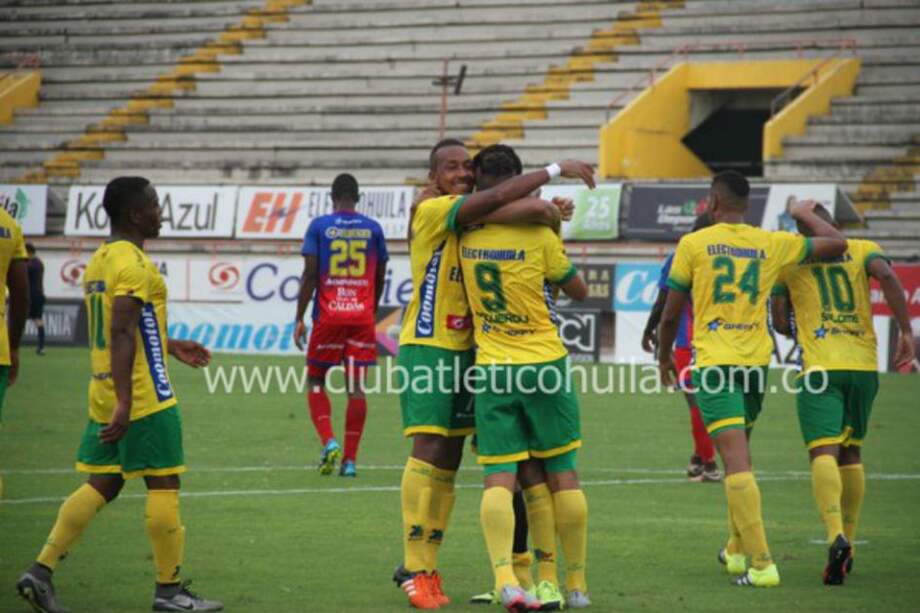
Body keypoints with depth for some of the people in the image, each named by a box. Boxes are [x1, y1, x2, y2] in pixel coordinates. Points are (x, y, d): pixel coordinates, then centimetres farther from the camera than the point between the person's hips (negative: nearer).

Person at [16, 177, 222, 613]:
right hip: (144, 396, -9)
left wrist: (171, 347, 31)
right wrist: (124, 402, -28)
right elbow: (121, 334, -24)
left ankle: (40, 572, 5)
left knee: (101, 485, 11)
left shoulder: (99, 259, 14)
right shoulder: (133, 263, -16)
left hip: (105, 395, 9)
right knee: (163, 484, 1)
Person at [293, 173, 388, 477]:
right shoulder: (373, 229, 7)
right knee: (356, 387, 2)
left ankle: (328, 442, -10)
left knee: (316, 381, 10)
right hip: (362, 316, 2)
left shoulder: (319, 226, 0)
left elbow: (310, 274, -6)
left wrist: (299, 319, -4)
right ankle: (350, 459, -2)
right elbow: (380, 277, 12)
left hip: (328, 316, -2)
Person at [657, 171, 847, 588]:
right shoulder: (772, 244, 6)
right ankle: (737, 550, 32)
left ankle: (761, 564, -18)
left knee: (736, 459, -11)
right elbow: (836, 244, 15)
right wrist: (807, 214, 34)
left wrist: (664, 357, 19)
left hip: (713, 361, -4)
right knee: (738, 454, 23)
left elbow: (671, 314, 2)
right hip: (756, 361, 4)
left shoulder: (693, 244, -2)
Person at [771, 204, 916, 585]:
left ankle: (836, 536, -37)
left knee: (823, 453, -14)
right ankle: (847, 544, 19)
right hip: (864, 364, 3)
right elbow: (887, 275, -8)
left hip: (819, 367, -3)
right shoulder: (862, 250, 13)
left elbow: (779, 322, 14)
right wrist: (906, 331, -8)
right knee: (851, 454, 18)